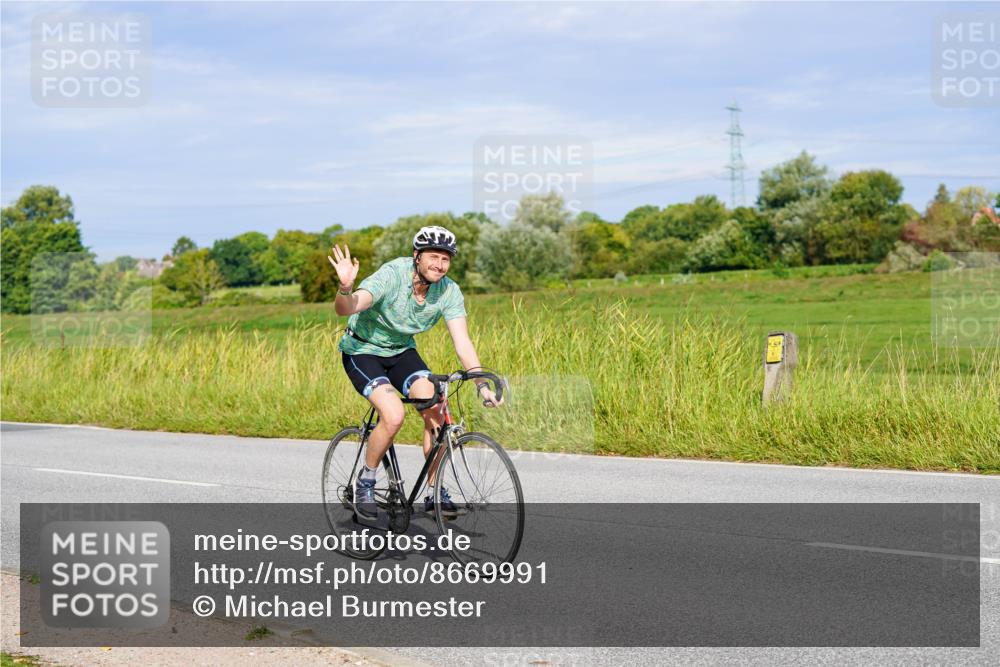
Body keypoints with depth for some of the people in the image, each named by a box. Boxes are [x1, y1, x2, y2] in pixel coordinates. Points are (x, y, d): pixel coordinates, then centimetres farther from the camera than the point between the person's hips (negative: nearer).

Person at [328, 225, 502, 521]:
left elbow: (462, 343, -17)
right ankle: (365, 481, -2)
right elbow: (345, 309, -38)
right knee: (394, 415, -26)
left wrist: (482, 385, -28)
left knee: (437, 413, -15)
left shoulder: (449, 291, -15)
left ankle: (435, 491, 2)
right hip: (362, 350, -5)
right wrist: (345, 287, -61)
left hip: (401, 352, 5)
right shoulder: (392, 275, -28)